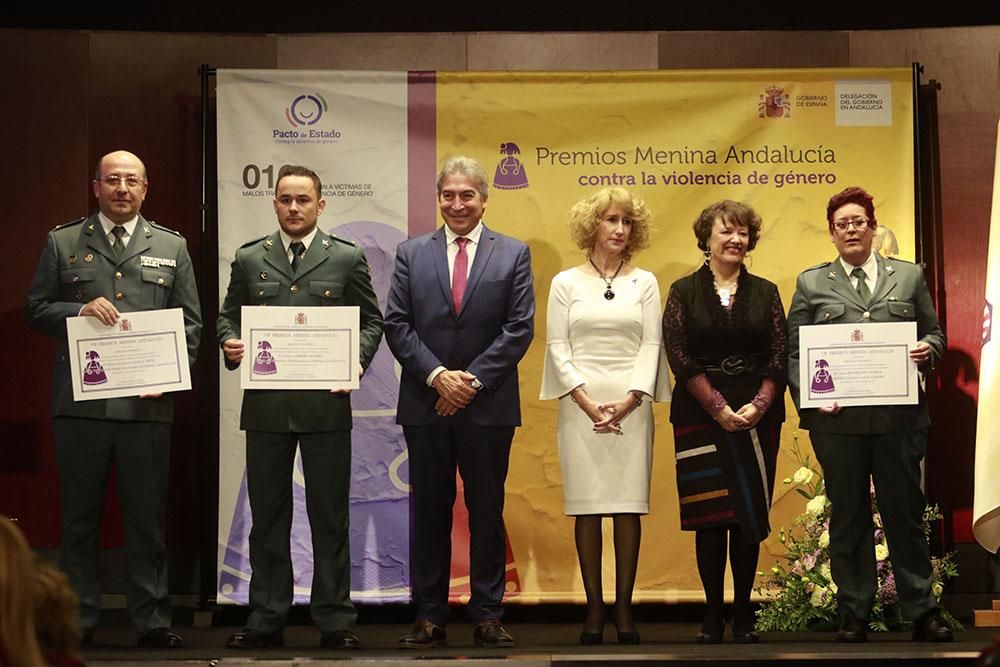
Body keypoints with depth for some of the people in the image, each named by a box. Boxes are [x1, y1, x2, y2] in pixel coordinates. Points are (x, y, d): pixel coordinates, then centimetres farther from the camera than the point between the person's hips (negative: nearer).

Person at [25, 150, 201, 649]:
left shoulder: (171, 247, 12)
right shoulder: (62, 243, 9)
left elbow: (190, 322, 10)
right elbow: (36, 311, 7)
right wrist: (80, 310, -11)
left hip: (147, 403, 1)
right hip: (81, 402, 0)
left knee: (147, 516, 4)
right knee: (79, 515, 5)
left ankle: (152, 621, 10)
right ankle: (78, 620, 12)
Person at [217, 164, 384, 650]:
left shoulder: (347, 258, 5)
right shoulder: (248, 259, 10)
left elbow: (371, 320, 6)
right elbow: (227, 316, 13)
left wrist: (358, 360, -11)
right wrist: (230, 345, -8)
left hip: (326, 404, -2)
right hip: (265, 406, 2)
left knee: (329, 517, 3)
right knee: (267, 517, 7)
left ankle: (335, 622, 10)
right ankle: (266, 621, 15)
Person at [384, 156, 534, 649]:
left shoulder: (513, 254, 5)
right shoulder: (411, 253, 8)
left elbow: (519, 328, -2)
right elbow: (396, 325, 2)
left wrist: (474, 379, -11)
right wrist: (437, 376, -11)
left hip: (488, 404, -1)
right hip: (425, 404, 1)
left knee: (487, 511, 4)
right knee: (429, 511, 5)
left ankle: (488, 616, 11)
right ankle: (429, 617, 11)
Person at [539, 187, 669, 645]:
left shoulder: (644, 283, 10)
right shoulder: (566, 283, 8)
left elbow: (651, 345, 3)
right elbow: (558, 347, 2)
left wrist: (628, 401, -10)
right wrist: (588, 403, -10)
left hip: (631, 404, 1)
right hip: (580, 405, 0)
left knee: (628, 507, -2)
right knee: (586, 508, -2)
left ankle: (623, 608, 3)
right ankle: (594, 608, 3)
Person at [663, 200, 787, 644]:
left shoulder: (764, 292, 10)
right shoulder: (684, 292, 4)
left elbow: (780, 356, 4)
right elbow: (679, 357, -4)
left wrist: (758, 406, -11)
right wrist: (719, 408, -11)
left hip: (757, 416, 2)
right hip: (700, 416, -1)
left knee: (750, 515, 1)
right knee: (709, 515, -1)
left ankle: (743, 614, 8)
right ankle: (713, 613, 5)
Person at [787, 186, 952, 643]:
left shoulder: (909, 277, 13)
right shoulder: (811, 283, 10)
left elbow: (934, 333, 15)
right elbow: (794, 351, 6)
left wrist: (927, 349, -9)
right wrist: (808, 396, -9)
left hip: (899, 416, 0)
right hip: (838, 417, 0)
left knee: (905, 511, 4)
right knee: (848, 516, 5)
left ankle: (921, 612, 12)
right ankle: (853, 614, 13)